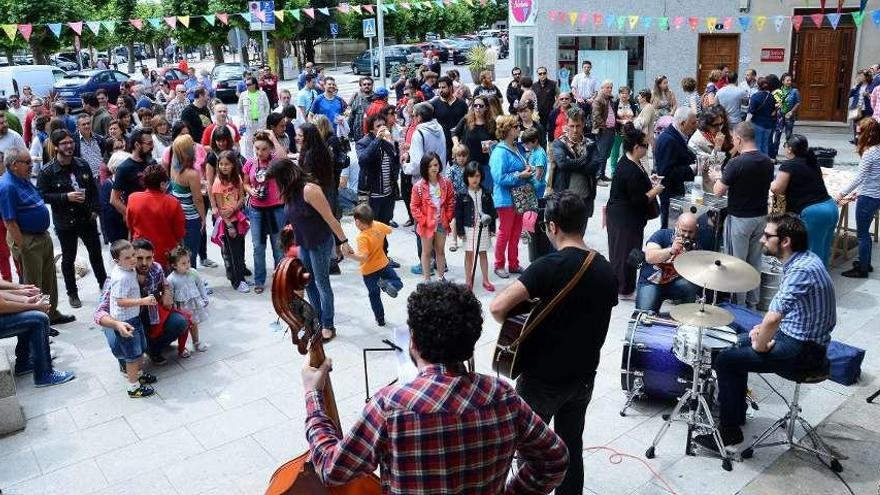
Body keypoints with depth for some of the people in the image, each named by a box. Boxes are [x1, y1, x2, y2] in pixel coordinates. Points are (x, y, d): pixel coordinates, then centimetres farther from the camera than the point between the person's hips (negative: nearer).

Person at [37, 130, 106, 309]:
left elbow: (93, 188, 7)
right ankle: (72, 293, 23)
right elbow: (42, 195, -11)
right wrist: (66, 197, -21)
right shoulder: (47, 171, -11)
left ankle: (104, 283, 34)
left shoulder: (83, 165, 0)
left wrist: (95, 209, -2)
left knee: (96, 253, 16)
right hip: (65, 222, -3)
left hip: (87, 218, 3)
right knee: (68, 259, 9)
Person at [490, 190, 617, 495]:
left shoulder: (550, 266, -23)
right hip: (583, 376, 6)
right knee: (571, 444, 21)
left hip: (542, 378, -6)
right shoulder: (606, 270, -2)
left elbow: (498, 307, -30)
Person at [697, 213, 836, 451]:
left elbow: (773, 317, -37)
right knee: (737, 345, 21)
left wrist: (760, 346, -19)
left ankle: (730, 431, 2)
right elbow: (781, 307, 18)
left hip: (803, 350, -10)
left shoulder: (802, 270, -29)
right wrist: (763, 328, 6)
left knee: (726, 360, -10)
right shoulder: (801, 259, 3)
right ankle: (736, 410, 33)